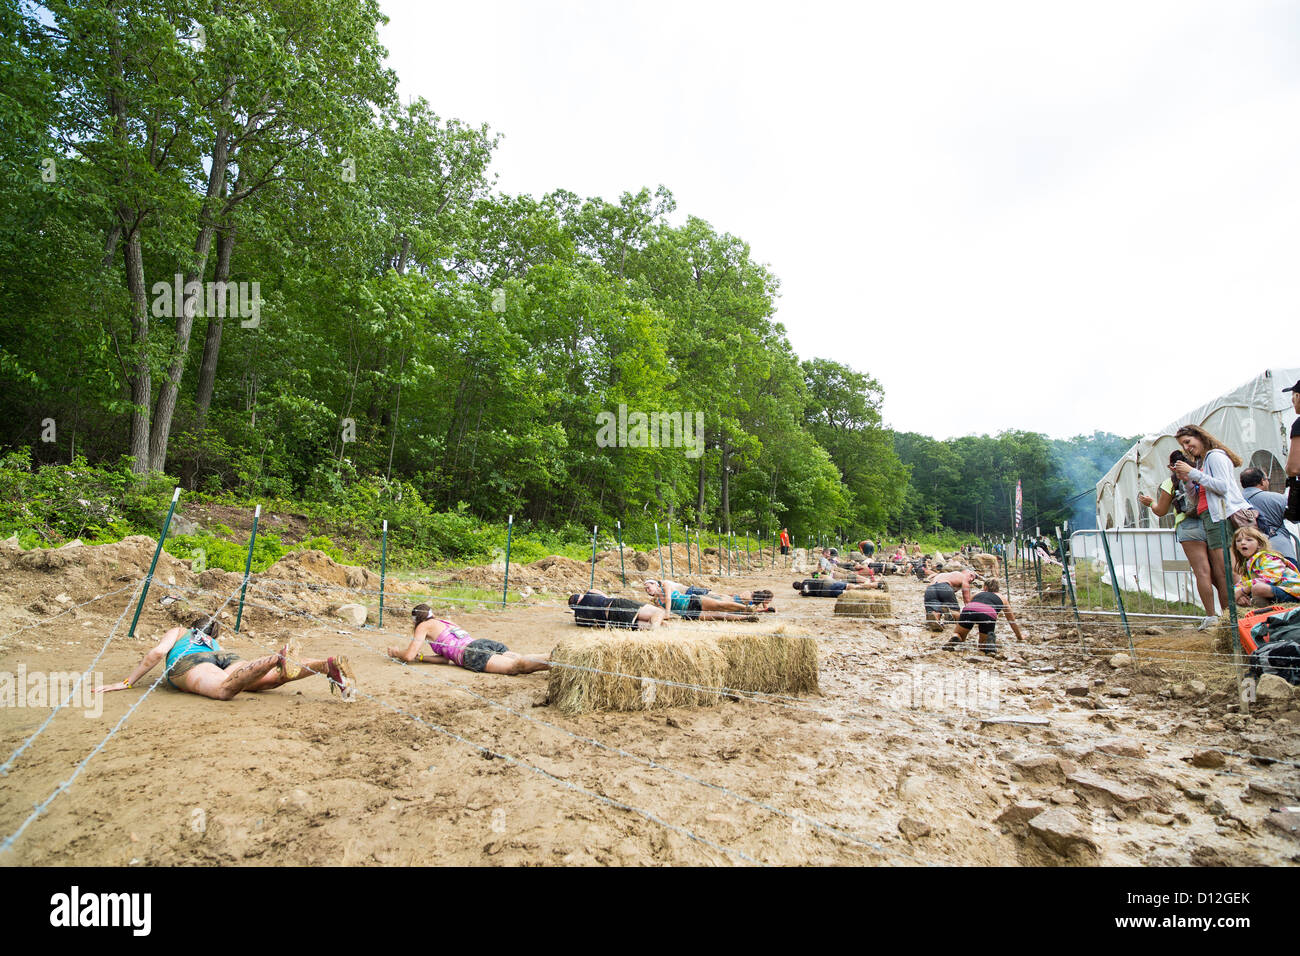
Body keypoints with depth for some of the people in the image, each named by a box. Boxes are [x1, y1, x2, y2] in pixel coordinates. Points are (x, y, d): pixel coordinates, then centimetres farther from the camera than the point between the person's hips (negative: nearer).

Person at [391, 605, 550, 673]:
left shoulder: (424, 626, 19)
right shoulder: (444, 622, 39)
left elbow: (409, 655, 12)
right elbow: (445, 658, 38)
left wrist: (395, 652, 32)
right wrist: (420, 657, 38)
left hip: (473, 654, -8)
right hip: (485, 643, 8)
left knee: (516, 665, -29)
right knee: (522, 660, -13)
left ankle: (556, 663, -51)